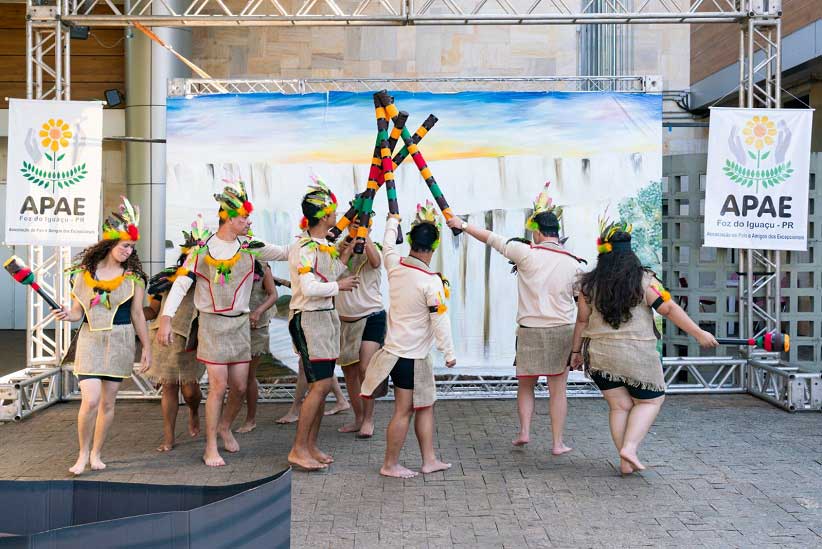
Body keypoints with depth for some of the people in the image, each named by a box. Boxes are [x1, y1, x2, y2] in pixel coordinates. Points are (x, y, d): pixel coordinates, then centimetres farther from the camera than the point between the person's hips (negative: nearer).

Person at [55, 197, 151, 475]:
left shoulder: (133, 276, 2)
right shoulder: (85, 272, 2)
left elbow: (137, 314, 5)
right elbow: (79, 310, 7)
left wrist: (146, 347, 5)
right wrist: (68, 315, -16)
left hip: (120, 342, 1)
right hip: (91, 340, -1)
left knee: (108, 402, 6)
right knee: (90, 400, -11)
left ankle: (96, 453, 24)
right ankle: (83, 453, 10)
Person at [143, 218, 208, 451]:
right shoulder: (165, 278, 5)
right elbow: (153, 311, 11)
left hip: (191, 342, -1)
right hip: (165, 339, 2)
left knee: (189, 388, -5)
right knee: (169, 387, 5)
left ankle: (194, 413, 32)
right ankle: (168, 438, 15)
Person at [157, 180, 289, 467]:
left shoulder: (251, 248, 4)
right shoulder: (204, 250, -6)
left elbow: (286, 252, 5)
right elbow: (181, 284, -8)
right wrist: (166, 318, -17)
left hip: (240, 323, 4)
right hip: (212, 323, -4)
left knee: (240, 386, 6)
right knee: (218, 385, -6)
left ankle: (225, 426, 35)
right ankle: (211, 447, 7)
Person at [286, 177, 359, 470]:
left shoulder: (325, 245, 14)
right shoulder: (305, 247, -16)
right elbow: (310, 288, -26)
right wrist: (339, 285, -12)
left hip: (327, 316, 9)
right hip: (308, 319, -9)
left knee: (321, 385, 10)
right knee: (320, 384, -11)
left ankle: (311, 445, 18)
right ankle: (298, 449, -2)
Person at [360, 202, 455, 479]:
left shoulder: (395, 265, -1)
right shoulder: (431, 281, -19)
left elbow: (388, 245, 21)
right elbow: (440, 321, -18)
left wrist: (393, 222, 39)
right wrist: (449, 353, -8)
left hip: (394, 350, 8)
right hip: (412, 356, -8)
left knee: (425, 405, 16)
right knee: (403, 411, 2)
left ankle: (429, 460, 22)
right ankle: (390, 465, 12)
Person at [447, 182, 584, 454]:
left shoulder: (527, 253, -9)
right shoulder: (573, 263, 1)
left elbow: (492, 238, 1)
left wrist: (463, 225, 11)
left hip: (530, 330, -2)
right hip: (563, 331, 2)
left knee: (525, 385, 17)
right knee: (558, 389, 8)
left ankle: (524, 431, 9)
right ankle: (557, 443, 11)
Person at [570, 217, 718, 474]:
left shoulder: (589, 284, 0)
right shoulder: (643, 280, -7)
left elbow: (582, 320, 5)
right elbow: (670, 310, -7)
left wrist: (577, 351, 16)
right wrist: (699, 333, 0)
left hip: (599, 356, 3)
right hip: (637, 356, -3)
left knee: (619, 406, 13)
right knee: (650, 401, 16)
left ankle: (626, 463, 15)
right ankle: (629, 448, 1)